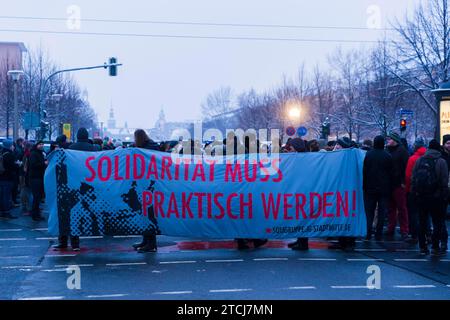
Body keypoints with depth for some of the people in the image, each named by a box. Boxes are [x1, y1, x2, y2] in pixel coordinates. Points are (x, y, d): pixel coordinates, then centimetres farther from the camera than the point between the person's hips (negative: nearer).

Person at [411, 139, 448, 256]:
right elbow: (444, 182, -8)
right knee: (438, 222, 5)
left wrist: (414, 192, 10)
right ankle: (435, 247, 2)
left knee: (422, 222, 10)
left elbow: (413, 178, 5)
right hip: (435, 197, -4)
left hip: (421, 197, 4)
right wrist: (445, 196, -1)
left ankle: (422, 247, 12)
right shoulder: (441, 162, -8)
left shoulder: (419, 160, 3)